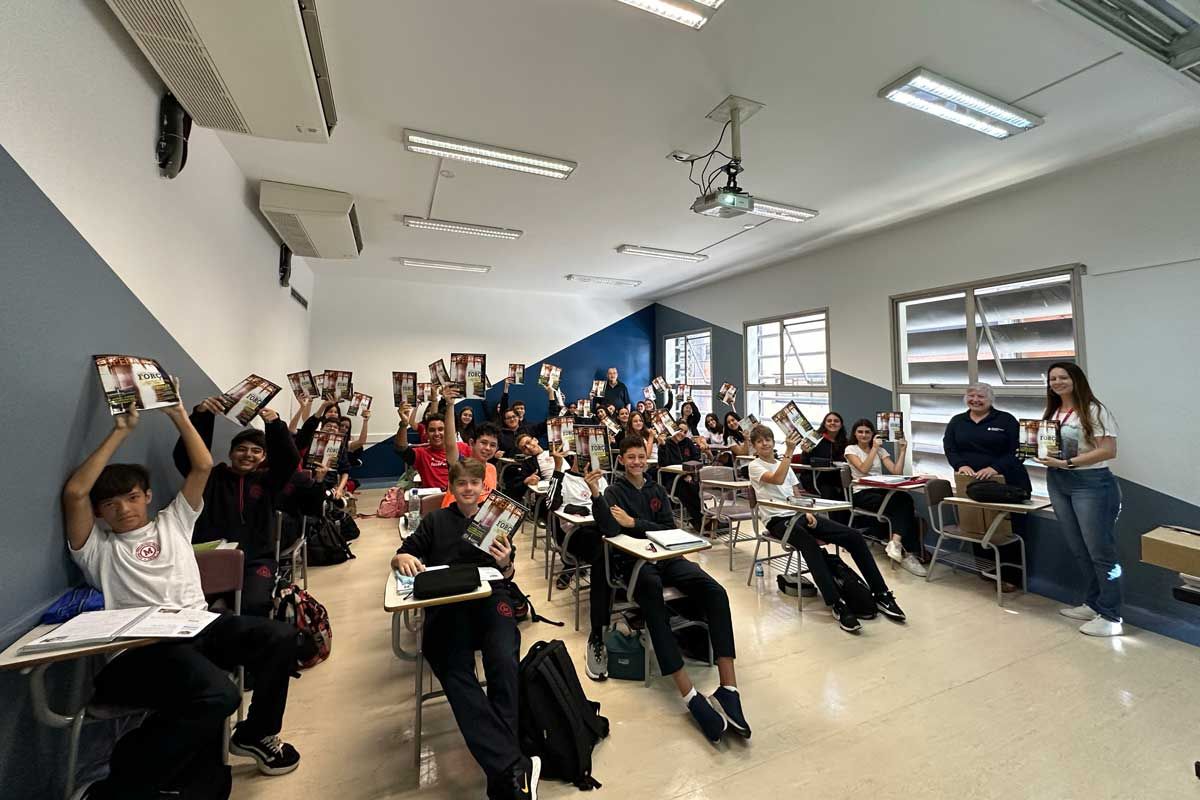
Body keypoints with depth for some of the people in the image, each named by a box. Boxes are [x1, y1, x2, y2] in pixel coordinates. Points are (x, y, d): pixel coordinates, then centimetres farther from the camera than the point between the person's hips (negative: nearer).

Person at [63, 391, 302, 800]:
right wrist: (120, 432, 1)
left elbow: (203, 466, 14)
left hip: (199, 626, 5)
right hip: (141, 646, -5)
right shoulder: (96, 546, 13)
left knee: (280, 637, -20)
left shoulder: (172, 521, 23)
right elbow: (74, 492, -4)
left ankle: (256, 734, 7)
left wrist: (178, 414, 14)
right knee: (218, 694, -34)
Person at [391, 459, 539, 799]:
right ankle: (513, 767, -34)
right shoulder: (435, 521, 20)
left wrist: (505, 564, -8)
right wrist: (402, 559, -9)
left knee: (504, 663, -31)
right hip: (445, 603, 0)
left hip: (490, 596, 0)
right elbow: (399, 557, 16)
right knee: (456, 675, -29)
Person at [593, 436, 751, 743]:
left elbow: (669, 529, 8)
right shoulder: (614, 492, 4)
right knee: (654, 606, -37)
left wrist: (634, 523, -6)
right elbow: (611, 529, -14)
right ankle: (691, 697, -36)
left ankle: (728, 690, -25)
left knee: (716, 592, -23)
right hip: (633, 562, -4)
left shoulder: (657, 490, 18)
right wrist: (595, 495, -29)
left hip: (666, 557, 4)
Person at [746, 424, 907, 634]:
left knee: (854, 536, -11)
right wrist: (789, 451, -24)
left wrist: (807, 512, -2)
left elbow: (797, 495, 18)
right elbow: (777, 479, -21)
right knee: (810, 544, -38)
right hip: (777, 521, -6)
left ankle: (881, 594, -4)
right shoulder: (755, 466, -1)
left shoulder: (784, 464, 20)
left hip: (798, 514, 6)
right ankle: (837, 605, -34)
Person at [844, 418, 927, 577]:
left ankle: (896, 543, -40)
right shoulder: (851, 449, 5)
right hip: (862, 494, -4)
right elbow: (863, 469, -13)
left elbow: (896, 472, 5)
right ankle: (907, 553, -28)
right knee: (903, 503, -30)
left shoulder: (880, 450, 18)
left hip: (881, 490, 5)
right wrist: (874, 448, -11)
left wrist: (901, 450, 0)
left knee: (905, 499, -32)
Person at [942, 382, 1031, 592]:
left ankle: (1010, 576, 13)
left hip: (1007, 484, -2)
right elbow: (949, 448, 0)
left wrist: (996, 468, -23)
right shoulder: (957, 421, 9)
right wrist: (961, 465, -19)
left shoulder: (1006, 420, 1)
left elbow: (1015, 451, -8)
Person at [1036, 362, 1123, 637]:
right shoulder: (1052, 413, 10)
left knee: (1099, 550, 1)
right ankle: (1094, 604, 27)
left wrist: (1067, 463, -21)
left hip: (1091, 484, -6)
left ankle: (1110, 617, 11)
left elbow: (1109, 451, -15)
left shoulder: (1094, 410, -9)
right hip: (1057, 484, 6)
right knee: (1079, 550, 14)